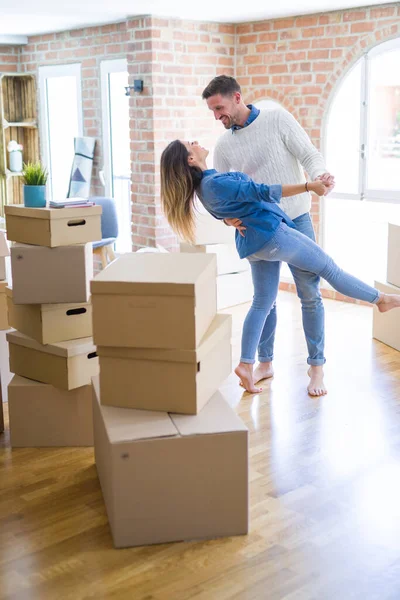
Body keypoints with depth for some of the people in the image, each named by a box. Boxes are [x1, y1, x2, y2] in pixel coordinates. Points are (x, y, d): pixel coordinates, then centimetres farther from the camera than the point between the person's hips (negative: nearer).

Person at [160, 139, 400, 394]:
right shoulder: (216, 183, -24)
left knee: (262, 303, 14)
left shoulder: (204, 186, 6)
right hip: (271, 233, -9)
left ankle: (246, 365, 11)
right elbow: (263, 193, -25)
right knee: (330, 268, 8)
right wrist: (309, 186, -23)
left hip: (254, 245, 9)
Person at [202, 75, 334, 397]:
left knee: (310, 294, 1)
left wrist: (322, 176, -31)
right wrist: (227, 216, -16)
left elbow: (309, 154, -9)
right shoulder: (224, 146, 4)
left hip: (296, 220, -3)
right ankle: (265, 363, 23)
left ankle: (317, 366, 12)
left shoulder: (278, 119, -6)